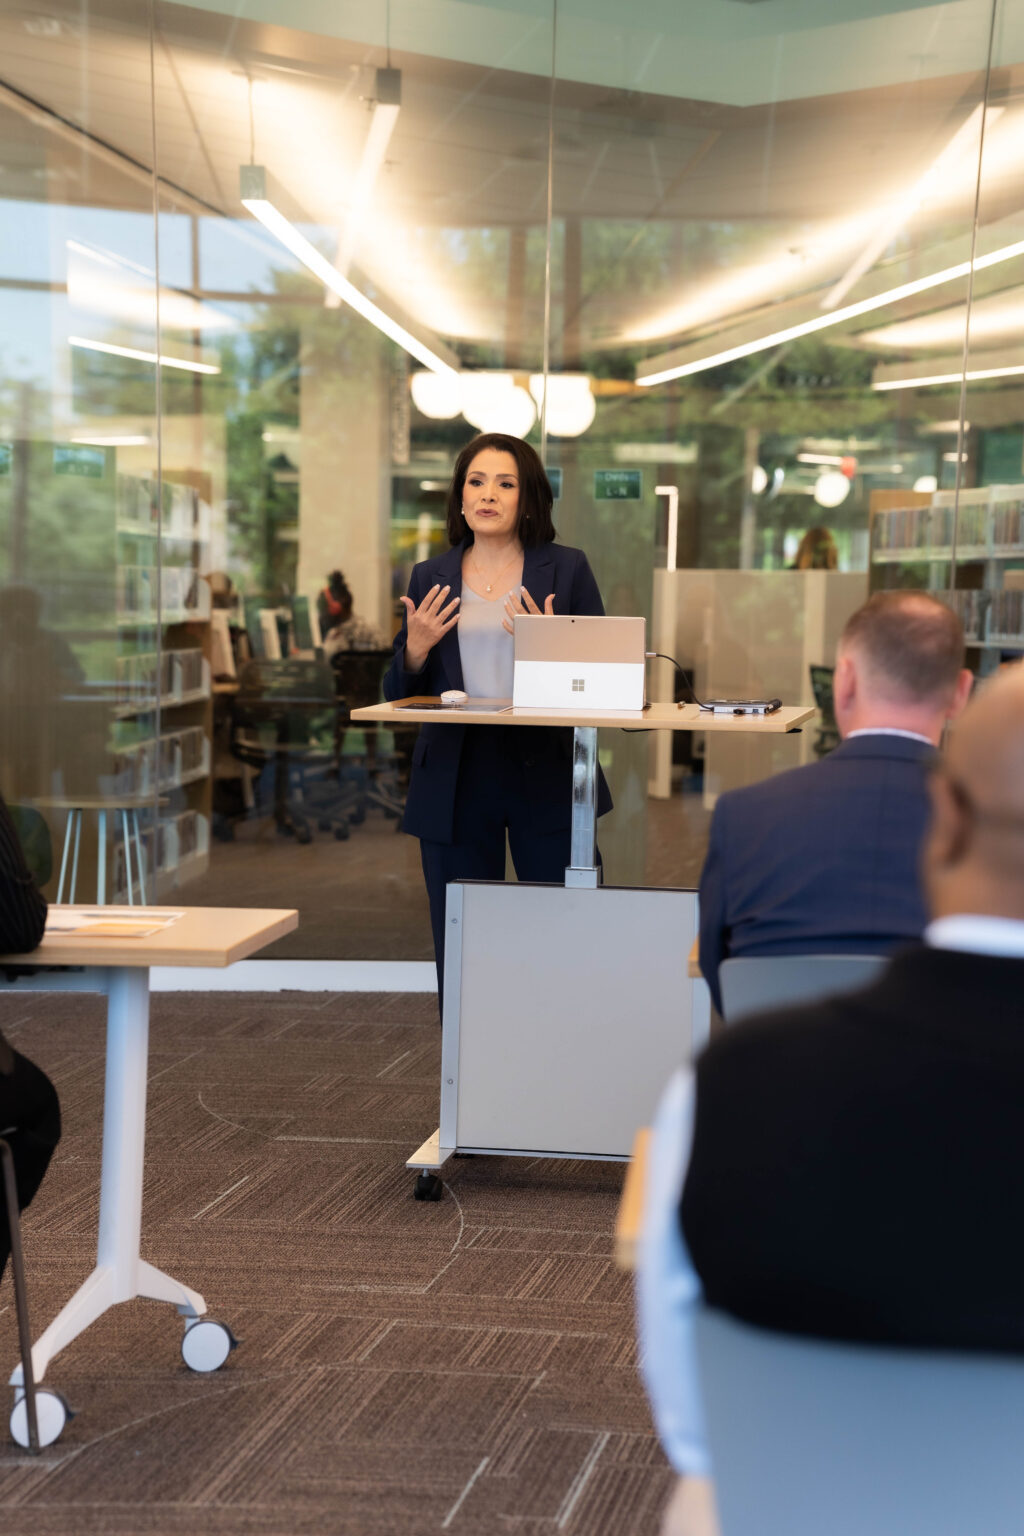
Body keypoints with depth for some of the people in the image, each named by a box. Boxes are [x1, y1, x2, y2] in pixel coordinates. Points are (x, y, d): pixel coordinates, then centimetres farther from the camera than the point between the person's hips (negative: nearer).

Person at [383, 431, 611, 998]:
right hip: (456, 783, 2)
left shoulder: (567, 570, 6)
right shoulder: (430, 579, 11)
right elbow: (399, 697, 12)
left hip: (546, 776, -2)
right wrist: (415, 650, -8)